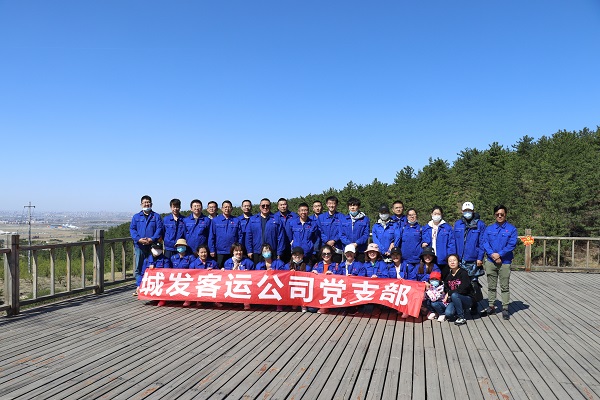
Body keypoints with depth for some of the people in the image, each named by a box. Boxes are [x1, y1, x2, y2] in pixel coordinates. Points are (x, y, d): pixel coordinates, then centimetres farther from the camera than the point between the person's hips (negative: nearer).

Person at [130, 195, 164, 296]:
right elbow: (132, 229, 4)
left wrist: (152, 239, -16)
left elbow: (159, 229, -1)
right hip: (139, 246, 1)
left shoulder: (156, 216, 8)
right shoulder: (136, 217, 12)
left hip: (152, 245, -1)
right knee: (139, 267, 1)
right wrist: (139, 239, -12)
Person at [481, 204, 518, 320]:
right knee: (491, 286, 11)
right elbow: (484, 242, -1)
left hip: (505, 262, -2)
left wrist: (499, 254, -15)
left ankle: (505, 308, 11)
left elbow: (512, 244, -8)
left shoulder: (511, 229, -1)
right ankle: (491, 306, 21)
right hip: (490, 261, 2)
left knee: (505, 287, 4)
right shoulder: (489, 228, 7)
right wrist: (492, 254, -16)